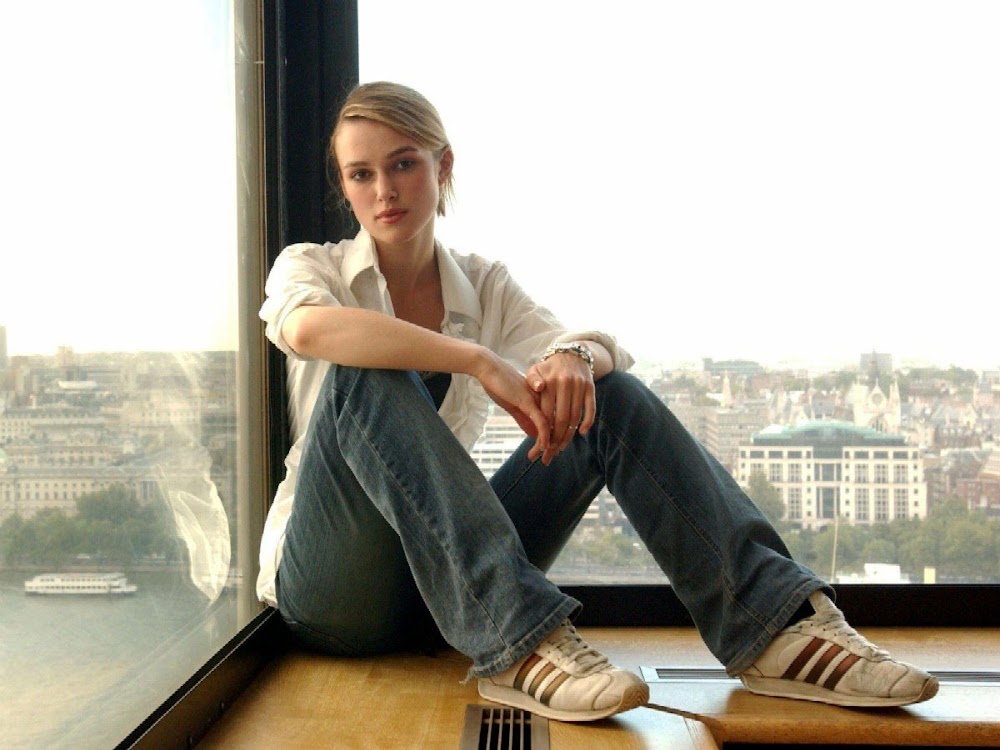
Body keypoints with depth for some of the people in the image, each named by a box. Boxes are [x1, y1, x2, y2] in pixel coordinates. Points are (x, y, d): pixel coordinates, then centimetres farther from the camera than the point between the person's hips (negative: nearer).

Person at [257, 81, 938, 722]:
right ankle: (514, 642, -38)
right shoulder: (310, 266, 0)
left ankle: (772, 624, -21)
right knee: (366, 375, -30)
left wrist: (575, 358, -31)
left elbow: (603, 351, -7)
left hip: (450, 579, 3)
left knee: (609, 394, -13)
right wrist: (480, 362, -35)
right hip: (335, 588, -3)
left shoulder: (483, 286, 9)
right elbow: (307, 328, -27)